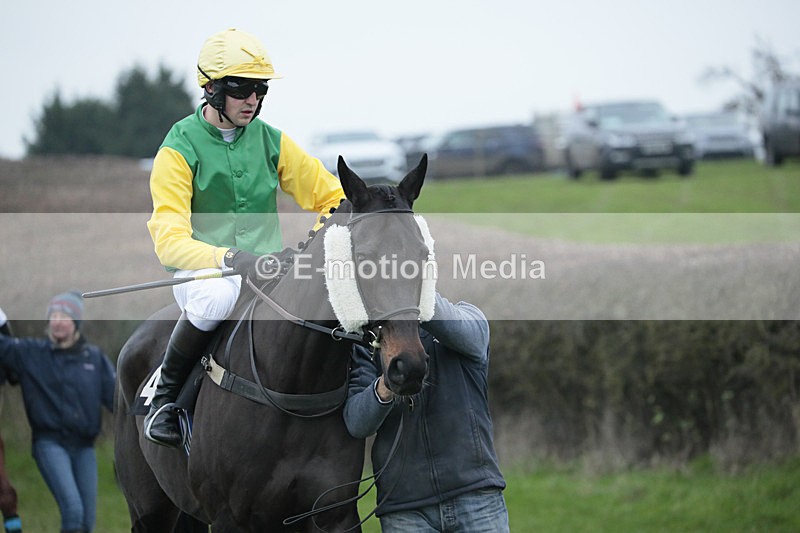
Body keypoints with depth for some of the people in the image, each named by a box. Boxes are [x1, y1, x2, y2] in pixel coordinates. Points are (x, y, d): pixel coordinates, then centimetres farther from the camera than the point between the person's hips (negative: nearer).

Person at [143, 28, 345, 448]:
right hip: (201, 270, -4)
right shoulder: (179, 150, -4)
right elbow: (170, 241, -15)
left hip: (268, 269, 4)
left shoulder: (272, 142, 9)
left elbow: (331, 196, 13)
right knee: (217, 296, -40)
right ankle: (164, 395, -16)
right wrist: (230, 259, -33)